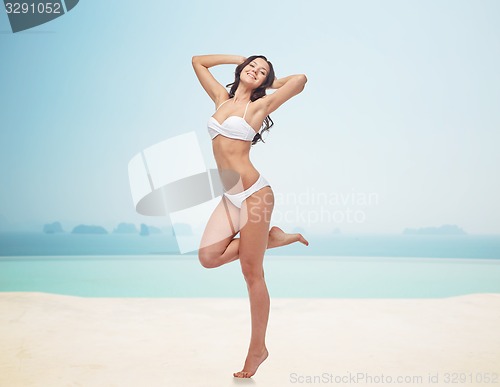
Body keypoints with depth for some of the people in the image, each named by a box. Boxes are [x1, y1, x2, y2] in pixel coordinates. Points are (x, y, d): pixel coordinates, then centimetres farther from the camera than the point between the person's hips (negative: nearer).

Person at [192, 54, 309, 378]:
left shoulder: (259, 106, 0)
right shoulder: (221, 98, 17)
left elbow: (301, 79, -8)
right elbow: (198, 61, 27)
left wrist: (271, 82, 9)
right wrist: (241, 59, 24)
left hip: (253, 193, -6)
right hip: (230, 197, 6)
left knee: (252, 274, -2)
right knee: (208, 256, -12)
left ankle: (258, 348, 11)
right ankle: (270, 238, 11)